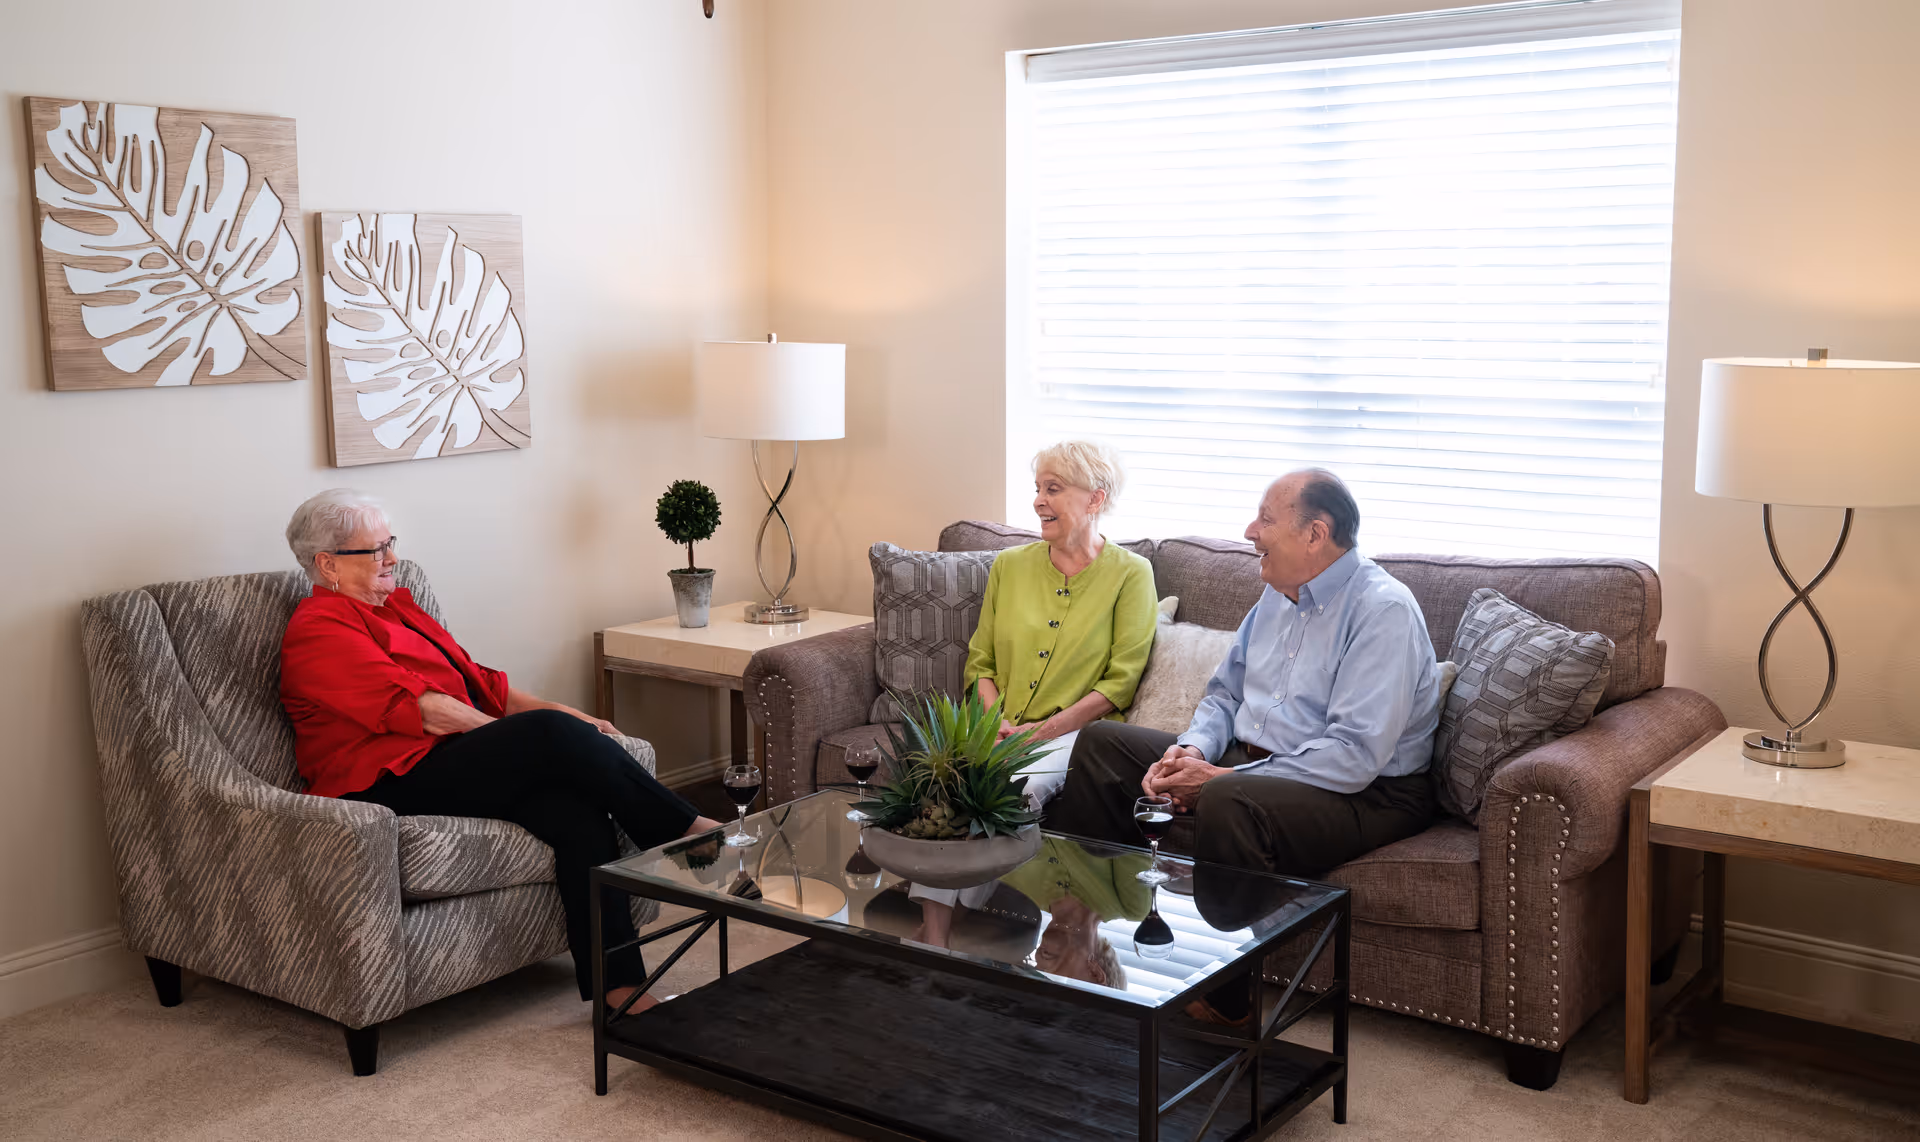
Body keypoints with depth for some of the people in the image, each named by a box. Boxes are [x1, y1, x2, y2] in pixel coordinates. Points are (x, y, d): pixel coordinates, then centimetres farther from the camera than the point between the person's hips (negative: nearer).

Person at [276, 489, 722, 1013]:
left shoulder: (395, 604, 24)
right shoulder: (318, 628, -3)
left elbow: (476, 679, 22)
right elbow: (413, 706, -13)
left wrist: (566, 717, 8)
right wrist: (523, 735, -11)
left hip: (453, 759, 8)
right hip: (392, 784, -8)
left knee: (575, 807, -23)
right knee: (553, 736, -27)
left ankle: (620, 990, -28)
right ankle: (690, 832, -14)